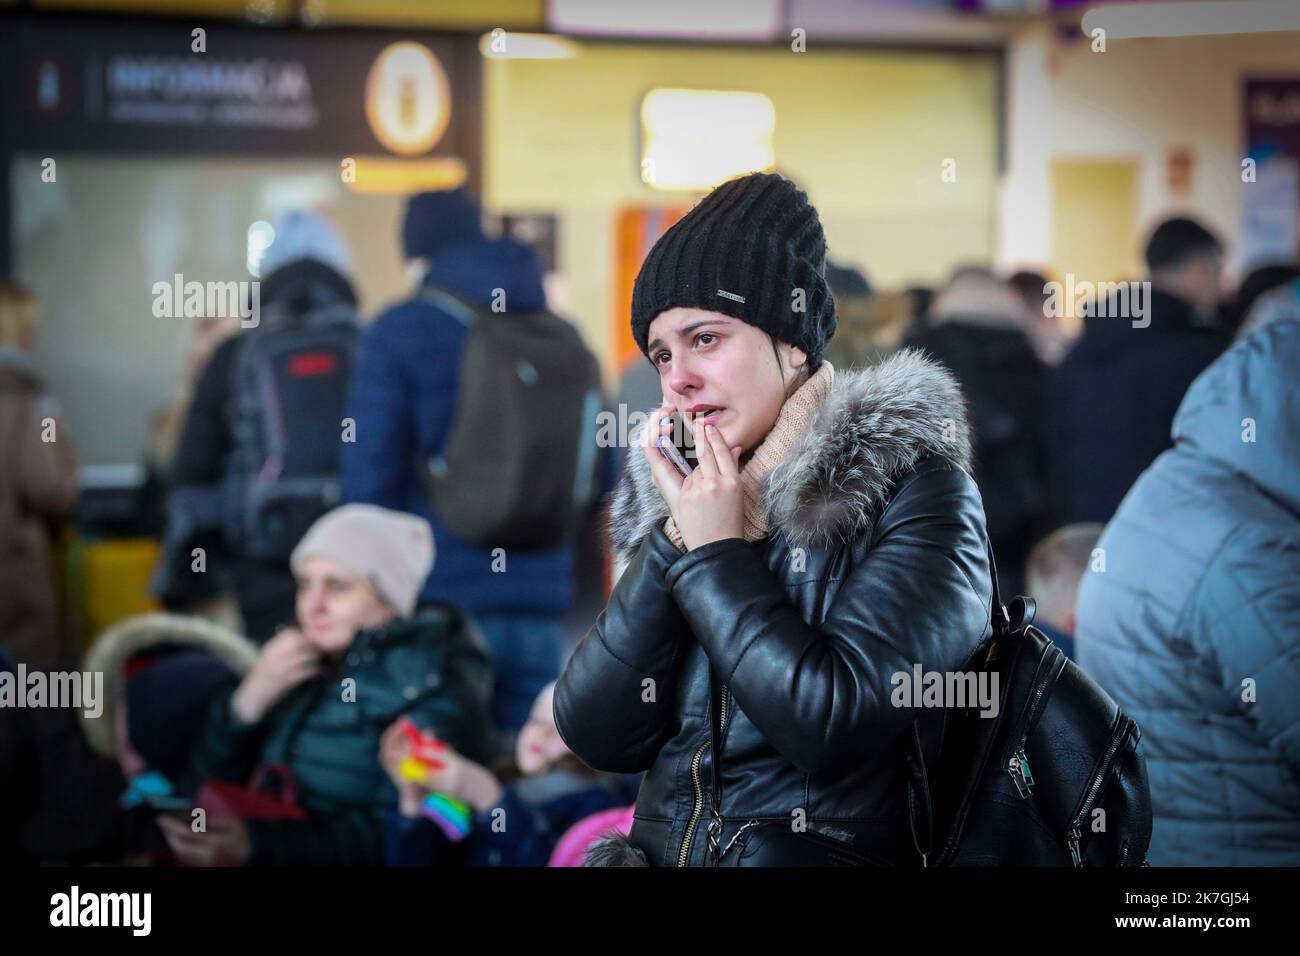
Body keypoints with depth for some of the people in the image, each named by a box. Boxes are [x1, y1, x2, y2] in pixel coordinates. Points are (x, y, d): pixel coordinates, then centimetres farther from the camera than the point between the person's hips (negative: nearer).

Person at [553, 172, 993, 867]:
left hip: (831, 850, -3)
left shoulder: (913, 490, -3)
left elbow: (835, 723, -16)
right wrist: (675, 542, -5)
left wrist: (716, 554, -7)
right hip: (663, 852, 4)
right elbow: (597, 736, 2)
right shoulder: (672, 500, 11)